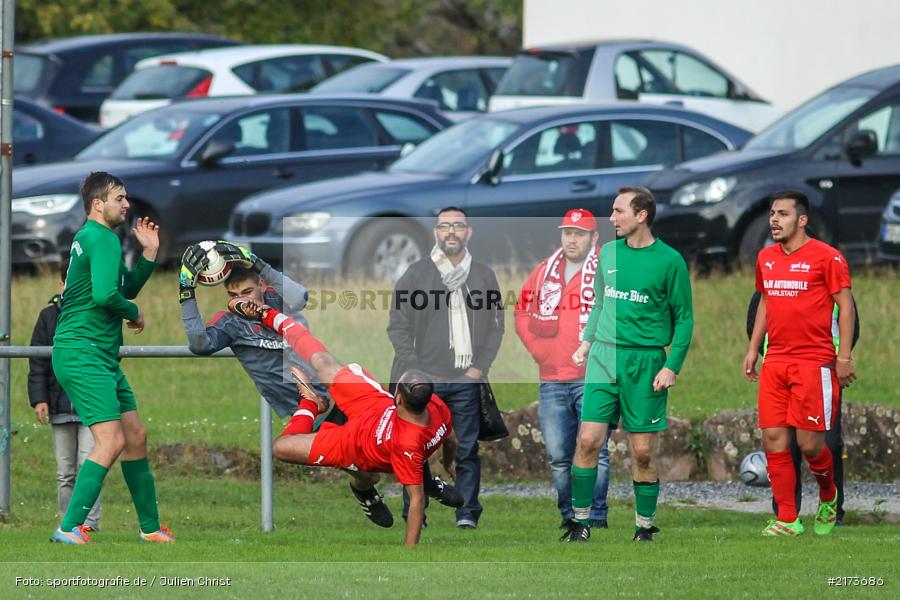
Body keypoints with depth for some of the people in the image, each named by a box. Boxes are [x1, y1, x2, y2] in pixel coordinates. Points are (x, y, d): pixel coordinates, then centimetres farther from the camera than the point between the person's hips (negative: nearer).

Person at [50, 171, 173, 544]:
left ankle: (150, 527, 22)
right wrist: (134, 313, -8)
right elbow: (105, 294, -26)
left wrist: (148, 254, 15)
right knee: (111, 441, -18)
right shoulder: (103, 239, -13)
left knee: (136, 436, 14)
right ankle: (69, 529, -20)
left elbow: (126, 288, 27)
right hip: (82, 355, -11)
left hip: (102, 358, 11)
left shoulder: (91, 237, 19)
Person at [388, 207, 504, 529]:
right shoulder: (415, 274, 4)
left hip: (466, 380, 1)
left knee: (467, 449, 0)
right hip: (423, 379, -1)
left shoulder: (484, 275, 10)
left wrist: (480, 367, -1)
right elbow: (398, 327, 2)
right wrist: (414, 370, -7)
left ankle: (468, 512, 5)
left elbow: (495, 326, 11)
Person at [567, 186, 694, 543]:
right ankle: (581, 522, 1)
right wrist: (586, 342, 11)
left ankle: (645, 527, 12)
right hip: (603, 357, 3)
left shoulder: (669, 261, -3)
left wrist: (672, 366, -8)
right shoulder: (608, 253, 10)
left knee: (642, 451, 0)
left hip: (645, 363, -3)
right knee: (588, 440, -6)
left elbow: (684, 317, -1)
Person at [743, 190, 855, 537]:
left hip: (814, 362, -6)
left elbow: (845, 306, -6)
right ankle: (787, 520, 5)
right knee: (774, 441, -1)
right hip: (775, 362, 6)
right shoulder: (766, 258, 13)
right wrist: (753, 349, 19)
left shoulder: (826, 257, -7)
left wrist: (844, 357, -10)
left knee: (809, 443, -5)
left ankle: (828, 499, 23)